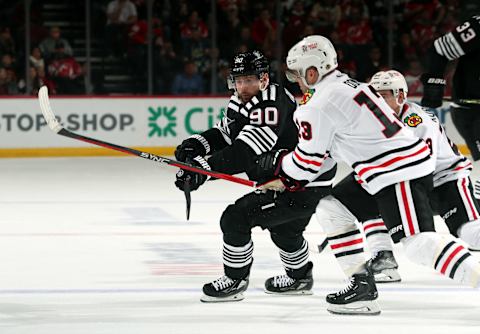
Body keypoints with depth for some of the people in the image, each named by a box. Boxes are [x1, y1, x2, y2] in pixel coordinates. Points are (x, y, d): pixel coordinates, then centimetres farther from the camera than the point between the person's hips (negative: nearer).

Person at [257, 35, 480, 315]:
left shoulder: (320, 104, -11)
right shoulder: (347, 85, 18)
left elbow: (308, 161, -4)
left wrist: (278, 167, 15)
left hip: (401, 172, -10)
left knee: (419, 243, -20)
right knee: (331, 208, 15)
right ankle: (362, 284, 13)